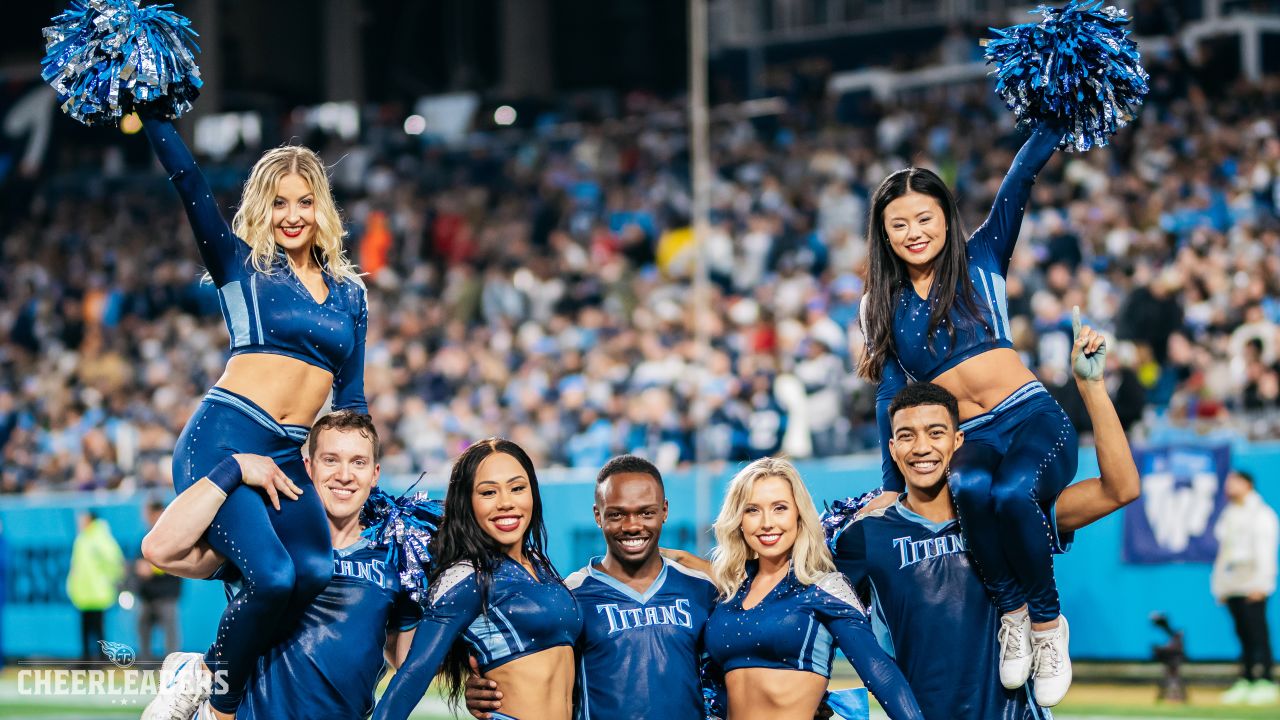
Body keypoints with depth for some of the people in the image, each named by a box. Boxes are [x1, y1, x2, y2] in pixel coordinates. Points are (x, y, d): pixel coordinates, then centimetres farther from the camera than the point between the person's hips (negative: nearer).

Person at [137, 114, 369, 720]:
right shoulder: (240, 263, 7)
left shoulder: (348, 292, 18)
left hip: (290, 457, 4)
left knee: (317, 575, -23)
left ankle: (205, 670, -4)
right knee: (272, 575, -27)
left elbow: (351, 395, 22)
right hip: (223, 438, -4)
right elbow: (186, 178, -3)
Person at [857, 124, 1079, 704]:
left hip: (1034, 418, -1)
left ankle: (1046, 620, -15)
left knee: (1013, 494, -35)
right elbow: (890, 396, 13)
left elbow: (1021, 177, 0)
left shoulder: (980, 259, 10)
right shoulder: (882, 305, 14)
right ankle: (1010, 610, -17)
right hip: (968, 440, 1)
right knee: (973, 490, -37)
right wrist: (890, 486, 10)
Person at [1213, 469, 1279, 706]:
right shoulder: (1229, 515, 22)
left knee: (1257, 633, -11)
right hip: (1231, 586, 7)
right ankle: (1245, 683, 6)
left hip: (1252, 586, -7)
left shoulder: (1261, 514, -2)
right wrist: (1219, 586, 18)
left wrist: (1260, 584, -19)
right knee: (1243, 634, 6)